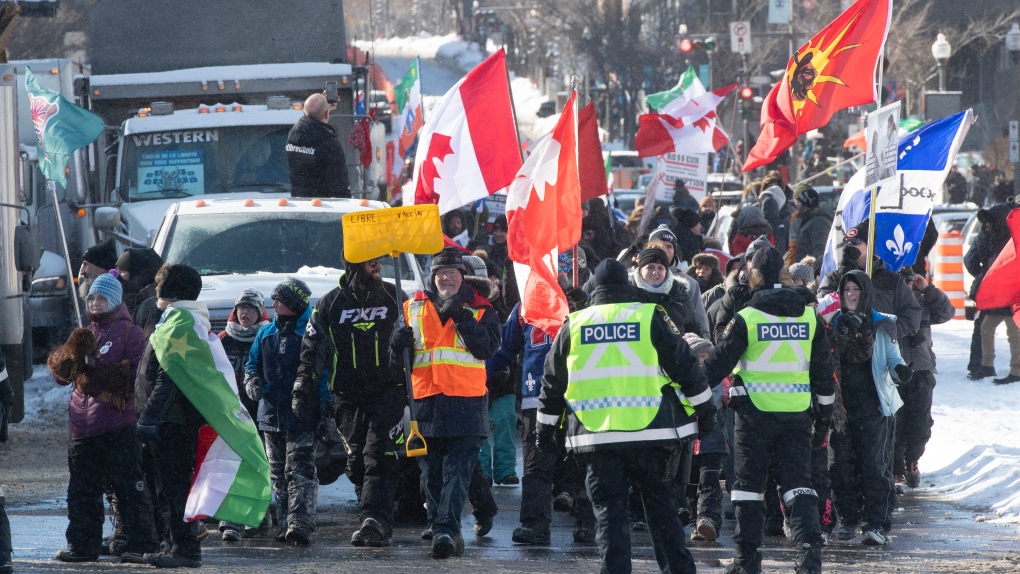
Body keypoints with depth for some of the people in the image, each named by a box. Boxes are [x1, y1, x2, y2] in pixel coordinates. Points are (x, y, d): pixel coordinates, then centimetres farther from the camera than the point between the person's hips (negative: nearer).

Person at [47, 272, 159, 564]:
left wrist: (100, 376, -16)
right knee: (81, 489, 10)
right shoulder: (86, 334, 19)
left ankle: (142, 544, -1)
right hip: (82, 425, 7)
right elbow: (60, 373, 14)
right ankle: (82, 544, 18)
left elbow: (138, 374, -12)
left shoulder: (129, 332, -2)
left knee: (128, 486, -5)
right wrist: (72, 355, -7)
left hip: (118, 426, -7)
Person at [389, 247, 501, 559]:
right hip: (425, 403, 3)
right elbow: (392, 355, 19)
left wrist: (461, 317, -14)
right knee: (431, 473, 5)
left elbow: (488, 346, -7)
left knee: (457, 470, -11)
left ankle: (446, 529, -18)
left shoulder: (480, 310, 8)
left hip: (466, 402, -3)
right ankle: (441, 529, 13)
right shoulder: (412, 309, 15)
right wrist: (397, 343, -5)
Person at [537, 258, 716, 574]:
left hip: (597, 437, 1)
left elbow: (553, 383, 15)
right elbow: (685, 367, 3)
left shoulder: (573, 326, 8)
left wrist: (546, 429, 25)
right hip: (651, 431, -1)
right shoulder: (651, 317, 1)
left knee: (609, 511, 3)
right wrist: (705, 411, 13)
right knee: (661, 504, 12)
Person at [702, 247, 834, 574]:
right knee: (798, 482, 4)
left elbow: (718, 364, -5)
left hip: (755, 410, -3)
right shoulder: (809, 316, 4)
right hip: (797, 411, 3)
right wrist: (825, 411, 21)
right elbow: (823, 369, 11)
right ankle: (809, 545, -15)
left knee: (749, 483, 7)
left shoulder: (746, 319, -8)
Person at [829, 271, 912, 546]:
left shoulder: (881, 326, 4)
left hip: (874, 405, -3)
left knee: (875, 465, -7)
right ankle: (848, 518, 15)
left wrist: (899, 370, -17)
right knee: (842, 464, 2)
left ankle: (877, 524, -7)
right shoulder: (834, 324, 11)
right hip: (842, 404, 3)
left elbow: (893, 358, 6)